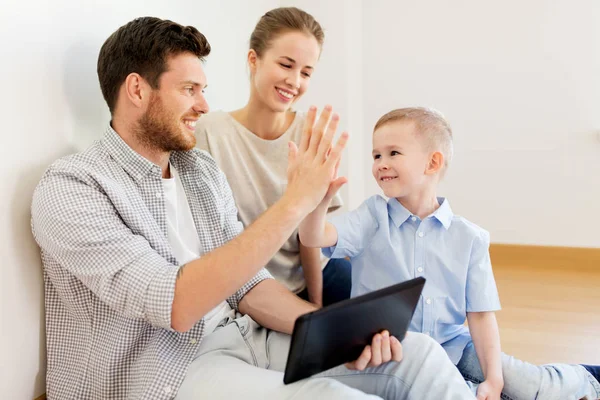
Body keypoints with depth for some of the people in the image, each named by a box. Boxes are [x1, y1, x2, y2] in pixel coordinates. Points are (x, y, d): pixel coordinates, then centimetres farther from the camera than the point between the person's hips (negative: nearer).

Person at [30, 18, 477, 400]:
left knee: (418, 355, -8)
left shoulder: (202, 169, 9)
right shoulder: (68, 189, -14)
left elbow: (246, 283, 8)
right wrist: (295, 203, -26)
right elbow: (177, 305, -25)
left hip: (234, 337, 7)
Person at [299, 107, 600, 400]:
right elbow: (313, 238, -18)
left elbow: (480, 315, 0)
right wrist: (321, 196, -38)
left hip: (453, 347, 2)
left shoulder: (469, 238, 0)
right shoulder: (372, 217, -3)